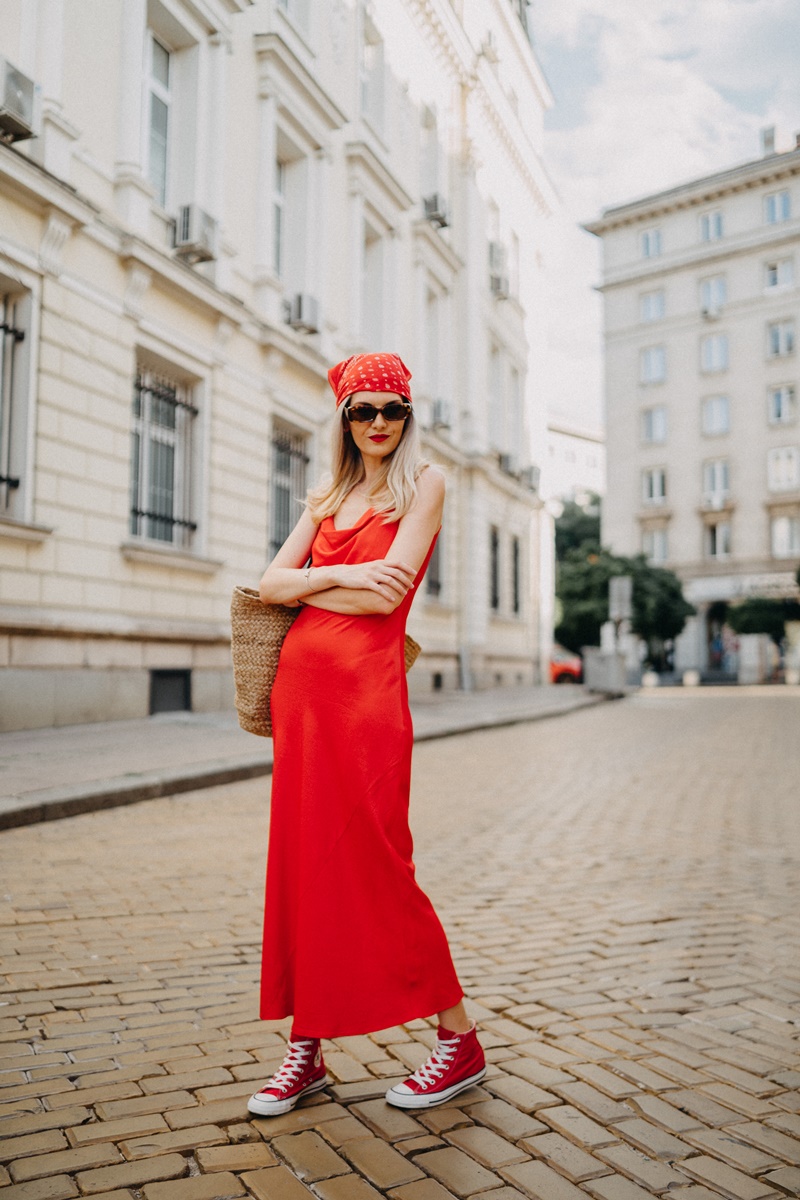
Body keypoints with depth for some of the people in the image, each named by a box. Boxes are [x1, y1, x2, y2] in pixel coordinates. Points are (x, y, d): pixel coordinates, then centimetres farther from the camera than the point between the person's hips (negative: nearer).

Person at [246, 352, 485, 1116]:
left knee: (374, 865, -3)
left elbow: (386, 595, -12)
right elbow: (271, 583, 8)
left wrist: (306, 585, 0)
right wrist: (340, 574, -8)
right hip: (302, 682, 6)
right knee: (301, 859, 7)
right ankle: (307, 1047, 20)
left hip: (367, 687, -6)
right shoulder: (328, 497, 18)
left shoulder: (422, 484, 1)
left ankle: (459, 1040, 15)